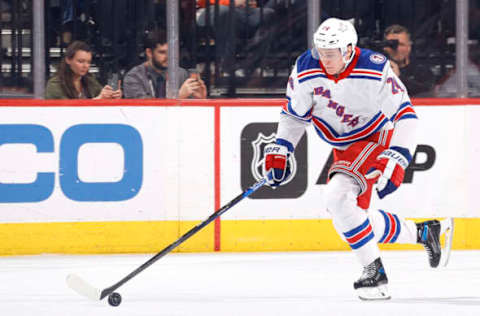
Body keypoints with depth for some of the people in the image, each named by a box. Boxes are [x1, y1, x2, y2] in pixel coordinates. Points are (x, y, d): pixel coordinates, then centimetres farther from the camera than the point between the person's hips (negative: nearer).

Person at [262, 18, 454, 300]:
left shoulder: (376, 70, -26)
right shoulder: (306, 71, -14)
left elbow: (405, 115, -21)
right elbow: (294, 113, 3)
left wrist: (397, 160, -29)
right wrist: (279, 151, -5)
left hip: (376, 138, -7)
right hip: (343, 147, 7)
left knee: (337, 196, -28)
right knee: (356, 216, 9)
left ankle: (374, 271, -18)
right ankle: (424, 233, 28)